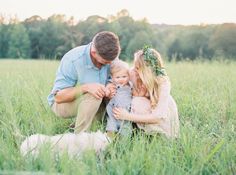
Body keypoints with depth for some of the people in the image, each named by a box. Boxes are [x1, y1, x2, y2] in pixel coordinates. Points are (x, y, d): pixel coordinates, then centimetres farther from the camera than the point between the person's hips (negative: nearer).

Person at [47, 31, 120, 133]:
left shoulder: (111, 57, -12)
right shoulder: (72, 60, -28)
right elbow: (58, 97, -27)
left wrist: (108, 90, -26)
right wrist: (86, 87, -43)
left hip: (91, 103, 6)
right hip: (62, 103, -6)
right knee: (92, 95, -34)